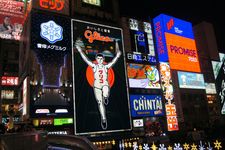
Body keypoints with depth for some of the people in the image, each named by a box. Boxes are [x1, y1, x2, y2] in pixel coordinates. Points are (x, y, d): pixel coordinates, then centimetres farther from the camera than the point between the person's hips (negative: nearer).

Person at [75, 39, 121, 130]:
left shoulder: (106, 66, 2)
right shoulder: (94, 66, 2)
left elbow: (115, 59, -3)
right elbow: (85, 58, -6)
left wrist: (118, 53, -14)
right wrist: (80, 50, -14)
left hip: (105, 85, -1)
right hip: (97, 86, 1)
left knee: (105, 95, -34)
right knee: (100, 102, 1)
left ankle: (105, 98, 4)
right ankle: (103, 119, 12)